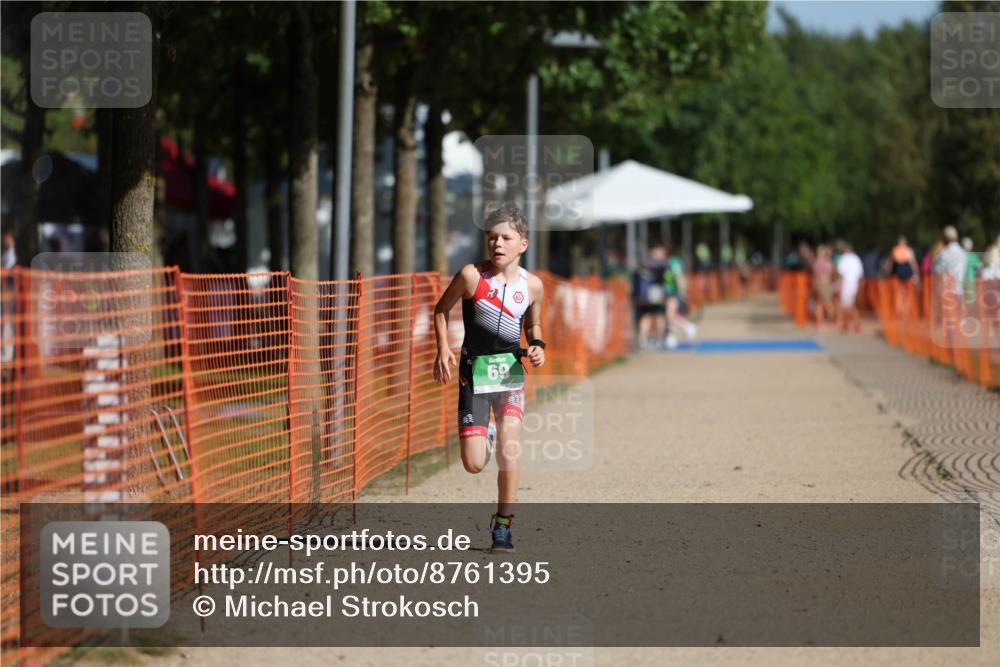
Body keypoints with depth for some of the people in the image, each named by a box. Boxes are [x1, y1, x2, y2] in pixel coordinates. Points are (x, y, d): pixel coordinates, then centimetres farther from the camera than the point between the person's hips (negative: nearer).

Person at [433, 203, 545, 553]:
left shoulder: (532, 285, -2)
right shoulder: (471, 276, -10)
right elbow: (441, 310, 4)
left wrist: (537, 347, -4)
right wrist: (443, 348, -9)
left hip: (510, 371, 1)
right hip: (474, 370, -1)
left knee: (509, 453, -12)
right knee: (474, 465, -5)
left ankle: (503, 526, 5)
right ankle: (482, 440, 34)